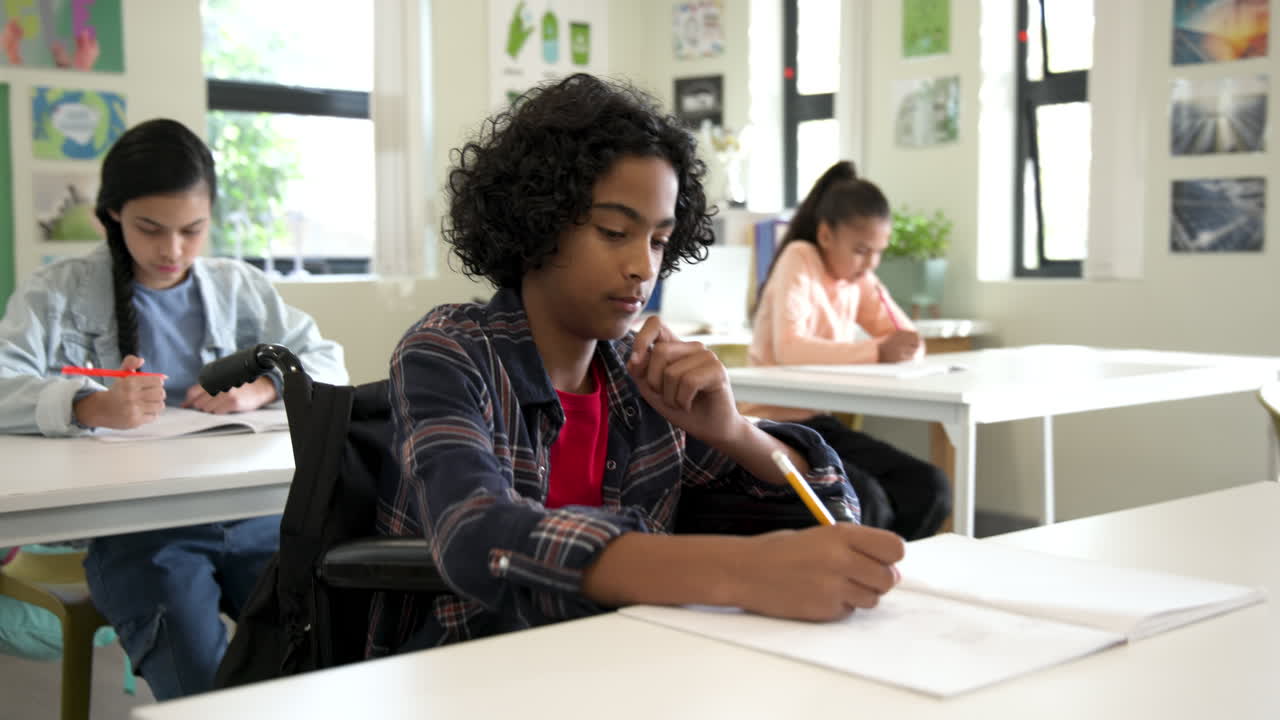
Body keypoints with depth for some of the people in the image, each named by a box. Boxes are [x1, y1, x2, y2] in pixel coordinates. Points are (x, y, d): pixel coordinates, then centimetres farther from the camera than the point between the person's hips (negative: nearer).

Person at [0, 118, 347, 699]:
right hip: (133, 526, -3)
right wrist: (91, 408, -29)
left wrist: (263, 388, -6)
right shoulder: (62, 293, 6)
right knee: (206, 691, -27)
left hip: (252, 515, 3)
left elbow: (328, 363, 16)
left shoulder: (239, 287, 17)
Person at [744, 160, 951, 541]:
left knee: (930, 489, -10)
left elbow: (910, 343, 10)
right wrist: (875, 351, -37)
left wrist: (904, 348, -15)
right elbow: (788, 349, -29)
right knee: (864, 502, -30)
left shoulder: (858, 277, 8)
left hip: (821, 423, 7)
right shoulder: (798, 260, -13)